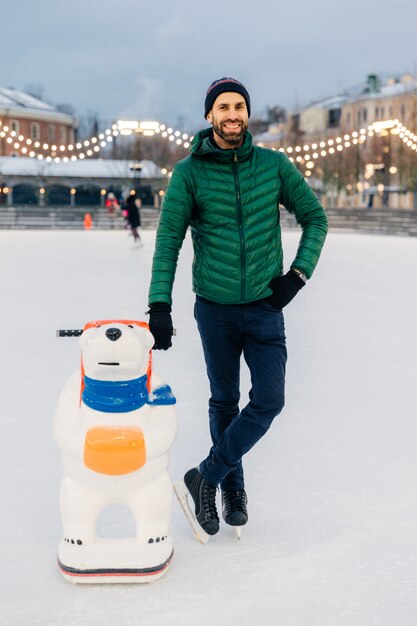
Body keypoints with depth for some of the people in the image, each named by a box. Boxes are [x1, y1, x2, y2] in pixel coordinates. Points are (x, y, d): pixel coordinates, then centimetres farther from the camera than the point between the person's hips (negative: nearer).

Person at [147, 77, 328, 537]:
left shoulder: (273, 165, -2)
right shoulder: (189, 172, -6)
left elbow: (314, 218, 7)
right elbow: (168, 240, -10)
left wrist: (298, 274, -4)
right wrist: (159, 305, -19)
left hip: (265, 307, 1)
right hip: (215, 308, -1)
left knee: (269, 401, -6)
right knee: (224, 401, 11)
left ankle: (206, 476, 11)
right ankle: (232, 488, 29)